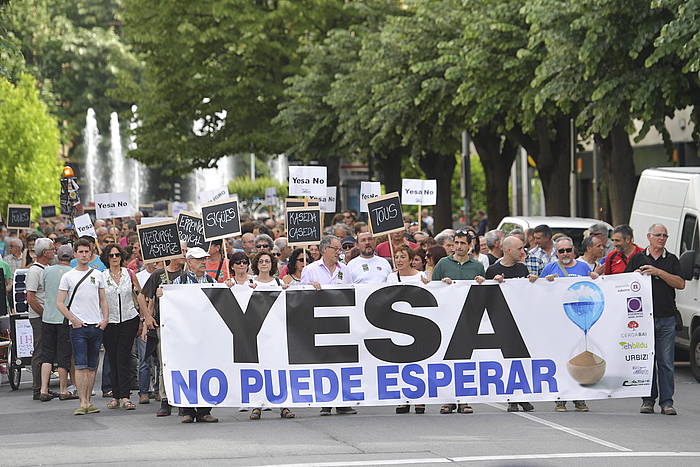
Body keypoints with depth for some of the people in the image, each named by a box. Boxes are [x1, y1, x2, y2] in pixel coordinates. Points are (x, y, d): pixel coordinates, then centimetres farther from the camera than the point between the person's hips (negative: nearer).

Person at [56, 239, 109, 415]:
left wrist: (105, 319, 2)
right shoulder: (68, 276, 2)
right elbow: (59, 303, 1)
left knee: (92, 366, 7)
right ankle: (82, 402, -14)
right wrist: (73, 319, -11)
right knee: (81, 365, -11)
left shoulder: (97, 275, 12)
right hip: (78, 327, -4)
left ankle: (88, 401, 12)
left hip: (97, 326, 4)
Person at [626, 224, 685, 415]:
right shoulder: (637, 259, 9)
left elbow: (680, 284, -2)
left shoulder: (671, 260, 10)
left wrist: (658, 272, -11)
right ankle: (648, 400, 9)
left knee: (666, 362, -1)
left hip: (667, 319, 0)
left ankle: (666, 401, 2)